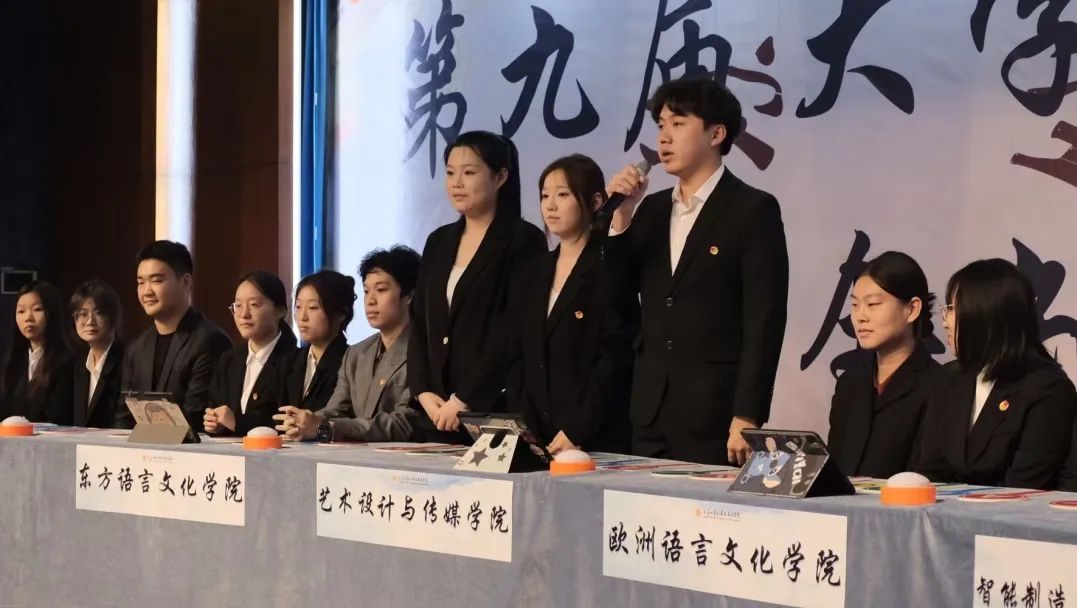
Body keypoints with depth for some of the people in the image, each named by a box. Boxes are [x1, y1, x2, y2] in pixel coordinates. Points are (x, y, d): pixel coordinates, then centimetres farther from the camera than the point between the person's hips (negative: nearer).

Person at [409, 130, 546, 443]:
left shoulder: (523, 240, -4)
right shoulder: (439, 241, 16)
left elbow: (516, 331, -12)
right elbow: (419, 323, 14)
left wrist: (464, 401, -15)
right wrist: (424, 392, -1)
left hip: (495, 413, -6)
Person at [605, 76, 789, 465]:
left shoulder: (753, 210, -4)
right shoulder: (652, 208, 14)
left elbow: (763, 322, -10)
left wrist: (747, 417, -16)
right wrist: (620, 216, 0)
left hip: (714, 415, -6)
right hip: (650, 412, 6)